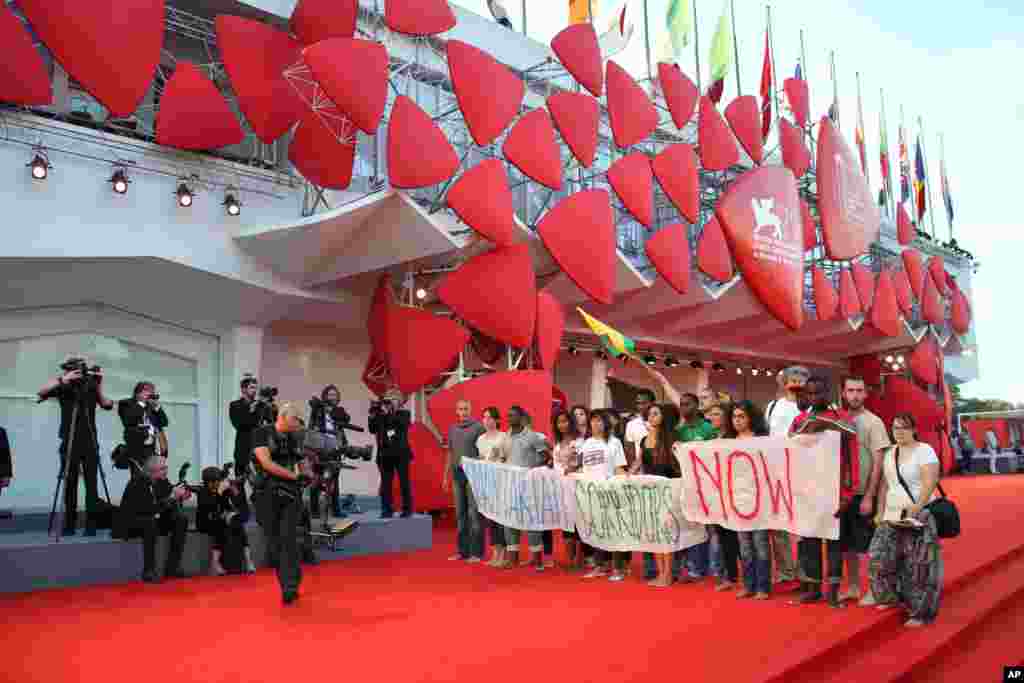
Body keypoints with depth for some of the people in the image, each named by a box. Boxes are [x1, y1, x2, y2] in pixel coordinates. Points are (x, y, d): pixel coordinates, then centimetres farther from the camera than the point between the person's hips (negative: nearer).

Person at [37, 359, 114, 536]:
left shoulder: (91, 386, 5)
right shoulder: (64, 388, 4)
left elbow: (107, 404, -6)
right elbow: (41, 393, -12)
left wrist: (99, 384, -14)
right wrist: (63, 379, -21)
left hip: (90, 443, 0)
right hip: (69, 443, 0)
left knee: (91, 483, -4)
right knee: (70, 483, 2)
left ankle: (91, 524, -3)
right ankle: (69, 524, 9)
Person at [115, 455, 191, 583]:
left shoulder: (162, 481, -4)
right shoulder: (137, 483, -24)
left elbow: (170, 508, -2)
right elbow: (150, 509, -35)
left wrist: (180, 498, -21)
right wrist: (172, 497, -35)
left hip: (152, 519, 7)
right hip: (129, 524, -7)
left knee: (181, 519, -11)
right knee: (150, 522, -36)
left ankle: (172, 567, -8)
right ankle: (148, 571, -28)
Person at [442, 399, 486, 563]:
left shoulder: (478, 427, -5)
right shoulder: (452, 429, 12)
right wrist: (446, 476, 16)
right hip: (457, 474, 6)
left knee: (474, 513, -4)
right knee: (460, 513, 9)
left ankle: (476, 552, 1)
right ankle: (462, 550, 16)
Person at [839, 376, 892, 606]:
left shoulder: (873, 422, -9)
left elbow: (878, 462, -12)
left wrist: (869, 497, -16)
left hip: (864, 493, -5)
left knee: (870, 544, 3)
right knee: (848, 543, 13)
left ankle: (873, 589, 16)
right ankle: (852, 587, 26)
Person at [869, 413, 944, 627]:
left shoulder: (925, 451, -8)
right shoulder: (889, 453, 12)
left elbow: (930, 483, -16)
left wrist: (915, 510, -24)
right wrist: (880, 512, 7)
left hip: (919, 516, -6)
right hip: (892, 515, 6)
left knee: (918, 567, -4)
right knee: (881, 557, 3)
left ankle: (921, 613, 7)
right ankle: (892, 597, 24)